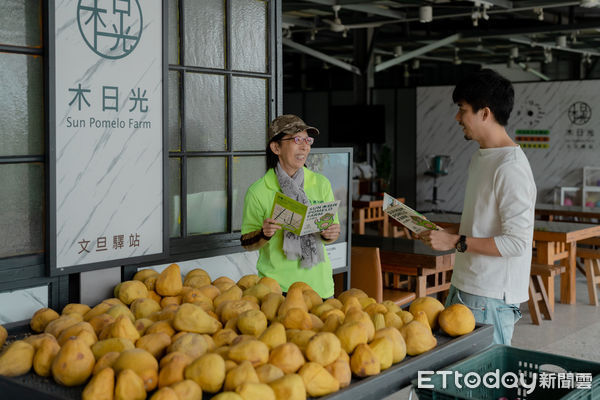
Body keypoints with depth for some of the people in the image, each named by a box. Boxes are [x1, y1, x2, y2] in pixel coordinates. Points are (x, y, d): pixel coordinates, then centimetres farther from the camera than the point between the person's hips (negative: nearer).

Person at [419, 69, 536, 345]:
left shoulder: (510, 167, -18)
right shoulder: (479, 157, 13)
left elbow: (517, 242, -22)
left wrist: (456, 242, -18)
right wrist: (443, 233, 10)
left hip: (492, 297, -9)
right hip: (464, 286, 9)